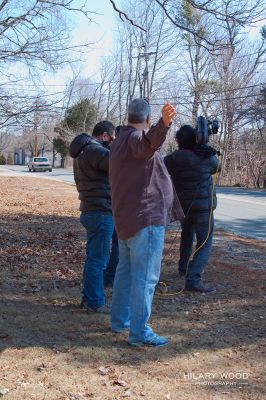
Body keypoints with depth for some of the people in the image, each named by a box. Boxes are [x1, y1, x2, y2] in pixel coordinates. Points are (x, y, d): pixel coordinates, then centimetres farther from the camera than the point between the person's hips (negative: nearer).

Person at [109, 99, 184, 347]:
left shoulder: (119, 142, 18)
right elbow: (148, 142, -39)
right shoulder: (135, 137, -13)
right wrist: (164, 123, -58)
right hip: (146, 217, -10)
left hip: (127, 219, 10)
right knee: (145, 276, -8)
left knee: (126, 271, 19)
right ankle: (139, 332, -6)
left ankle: (119, 320, 30)